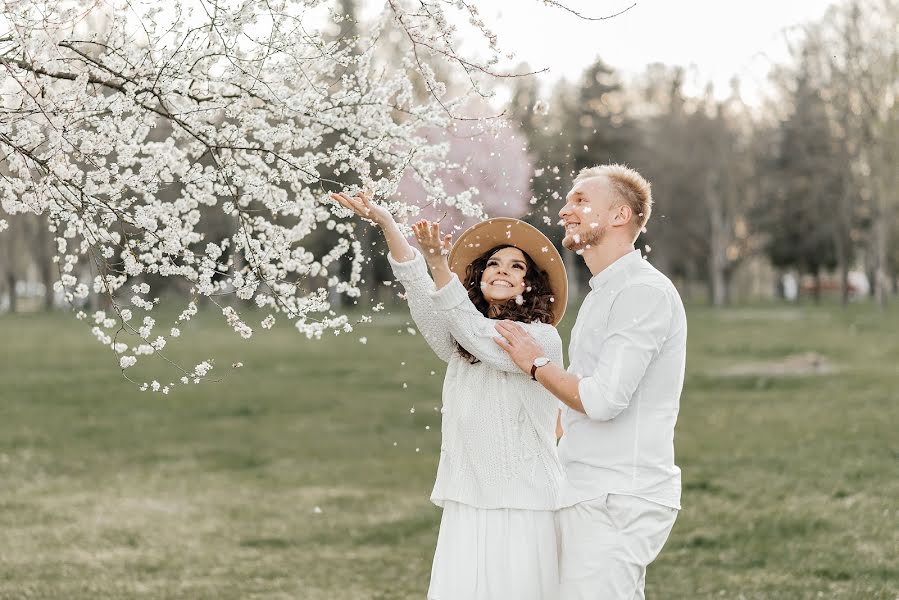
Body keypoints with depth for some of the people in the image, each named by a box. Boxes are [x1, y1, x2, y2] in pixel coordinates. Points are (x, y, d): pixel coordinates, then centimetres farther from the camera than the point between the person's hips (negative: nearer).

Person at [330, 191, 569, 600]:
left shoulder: (543, 339, -2)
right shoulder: (459, 344, 14)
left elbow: (483, 339, -17)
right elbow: (419, 291, 0)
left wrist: (440, 266, -27)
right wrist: (387, 224, -14)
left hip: (525, 508, -5)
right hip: (467, 505, 5)